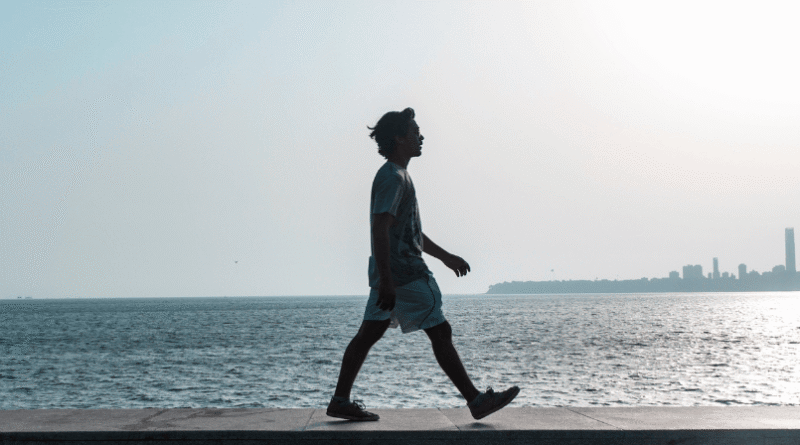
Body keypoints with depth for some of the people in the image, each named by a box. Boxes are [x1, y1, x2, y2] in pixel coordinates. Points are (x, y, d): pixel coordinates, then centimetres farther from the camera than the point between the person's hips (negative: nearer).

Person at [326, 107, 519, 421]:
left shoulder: (397, 176, 20)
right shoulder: (392, 177, -14)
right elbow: (380, 229, -23)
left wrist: (445, 256, 29)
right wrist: (386, 281, -27)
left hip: (391, 274, 11)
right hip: (404, 274, -11)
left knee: (368, 334, 9)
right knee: (440, 333, -4)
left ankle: (341, 401, 12)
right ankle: (476, 400, 2)